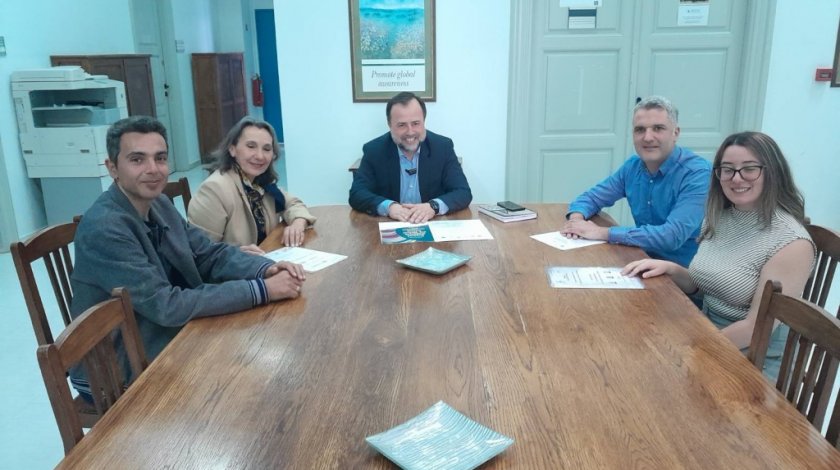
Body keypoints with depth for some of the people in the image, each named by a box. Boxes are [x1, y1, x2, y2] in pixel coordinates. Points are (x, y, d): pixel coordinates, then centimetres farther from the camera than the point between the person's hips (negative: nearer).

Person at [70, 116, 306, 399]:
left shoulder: (159, 204, 0)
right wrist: (261, 289, -30)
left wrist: (267, 269, -18)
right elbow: (167, 307, -29)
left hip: (166, 341, 7)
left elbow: (211, 255, 2)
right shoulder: (103, 229, -26)